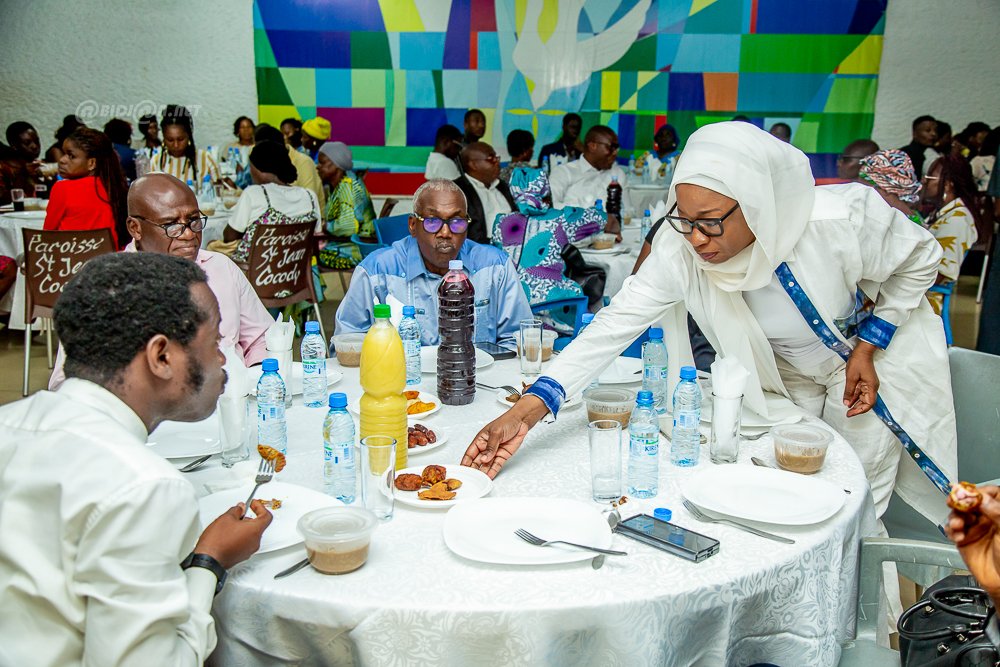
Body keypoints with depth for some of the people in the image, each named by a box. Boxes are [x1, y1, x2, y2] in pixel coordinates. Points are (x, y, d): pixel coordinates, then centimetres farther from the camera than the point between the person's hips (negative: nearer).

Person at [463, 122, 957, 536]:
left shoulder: (841, 220, -35)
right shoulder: (681, 249, -30)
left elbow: (921, 261, -13)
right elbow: (616, 324, -34)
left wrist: (868, 349, -18)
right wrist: (525, 412, -44)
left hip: (870, 355, -2)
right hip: (782, 377, 2)